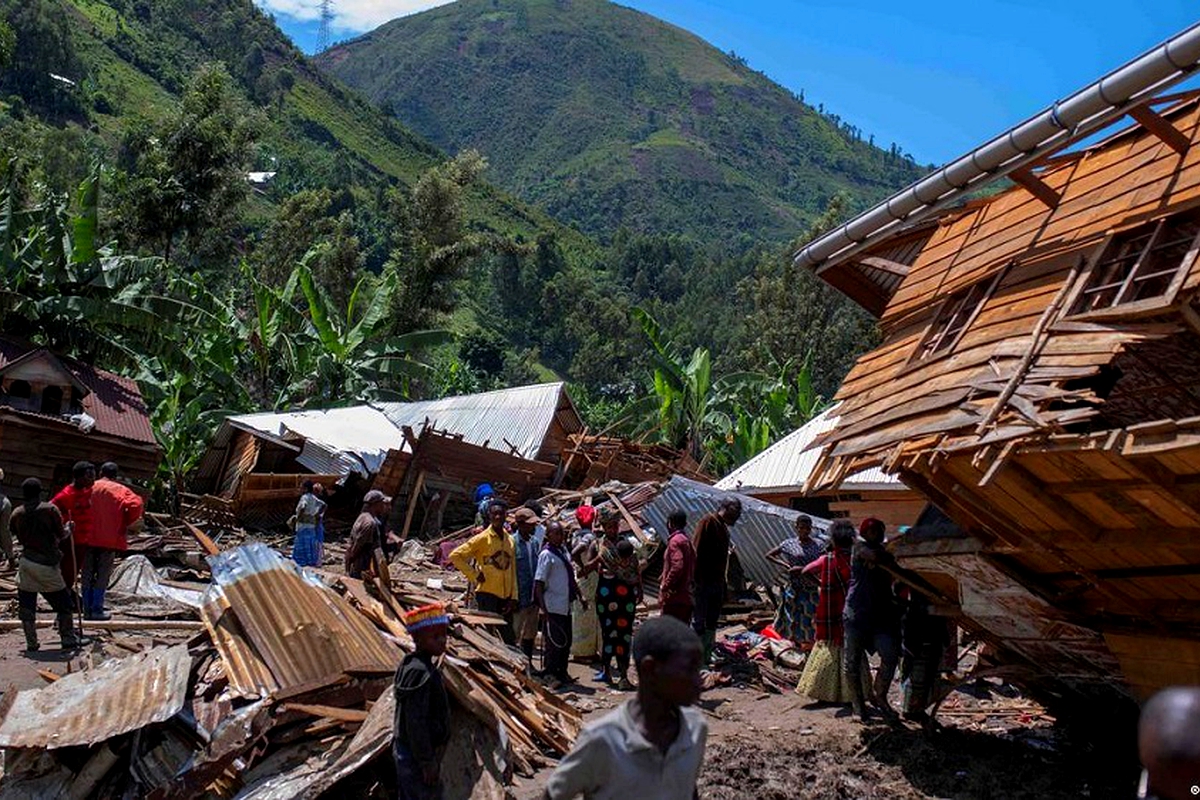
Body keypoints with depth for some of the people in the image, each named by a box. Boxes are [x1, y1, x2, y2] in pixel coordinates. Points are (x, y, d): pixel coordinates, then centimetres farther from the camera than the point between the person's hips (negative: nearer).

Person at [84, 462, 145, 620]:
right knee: (103, 575, 5)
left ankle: (87, 610, 14)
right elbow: (136, 504, -17)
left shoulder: (89, 488, 6)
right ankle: (97, 610, 4)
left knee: (87, 575, 11)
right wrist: (127, 523, -3)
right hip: (110, 539, -3)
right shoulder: (120, 490, -3)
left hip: (87, 538, 3)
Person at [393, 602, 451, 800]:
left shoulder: (410, 665, 7)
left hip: (405, 749, 10)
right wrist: (428, 762, -19)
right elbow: (416, 723, -25)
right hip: (417, 755, -10)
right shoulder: (420, 672, -25)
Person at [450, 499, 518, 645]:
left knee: (510, 640, 8)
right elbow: (455, 555, -8)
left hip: (505, 595, 6)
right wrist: (474, 574, -8)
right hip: (487, 593, -6)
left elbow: (512, 571, 12)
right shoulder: (483, 538, -5)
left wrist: (513, 597, 5)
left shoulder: (509, 540, 11)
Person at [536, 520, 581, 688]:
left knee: (566, 641, 13)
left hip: (566, 606, 8)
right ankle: (550, 675, 7)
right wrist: (543, 608, -20)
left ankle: (562, 673, 24)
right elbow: (539, 583, -15)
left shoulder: (564, 552, 12)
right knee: (554, 642, -3)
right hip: (553, 607, -8)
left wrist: (580, 596, 18)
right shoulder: (546, 554, -12)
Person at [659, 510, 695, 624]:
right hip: (686, 596, 9)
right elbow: (693, 566, 17)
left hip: (674, 595, -9)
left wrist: (665, 585, -16)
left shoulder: (675, 541, -14)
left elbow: (677, 566, -24)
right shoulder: (687, 540, 13)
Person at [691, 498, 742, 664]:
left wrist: (723, 585, 18)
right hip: (704, 581, -9)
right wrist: (698, 580, -21)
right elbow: (697, 551, -18)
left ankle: (707, 656, 22)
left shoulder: (724, 529, 16)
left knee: (712, 622, 13)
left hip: (717, 582, 9)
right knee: (699, 621, -4)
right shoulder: (708, 522, -11)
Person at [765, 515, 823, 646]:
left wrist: (802, 569, -16)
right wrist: (785, 565, -5)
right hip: (793, 589, 0)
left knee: (810, 621, -1)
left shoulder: (818, 546, 0)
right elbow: (769, 555, 6)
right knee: (792, 620, 4)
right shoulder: (789, 544, 1)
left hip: (811, 590, 0)